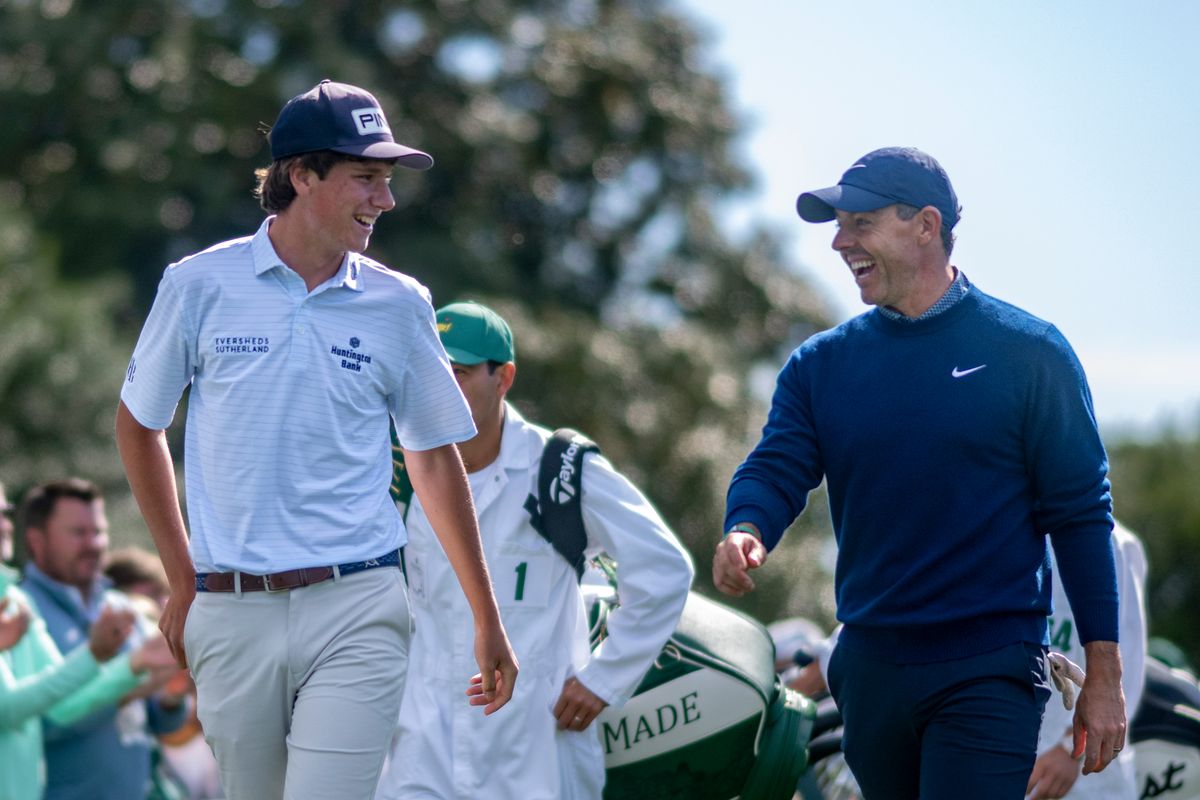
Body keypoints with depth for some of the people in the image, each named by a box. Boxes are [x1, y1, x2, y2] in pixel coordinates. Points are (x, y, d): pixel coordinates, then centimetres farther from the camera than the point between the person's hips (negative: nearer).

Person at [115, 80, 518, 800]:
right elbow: (139, 426, 14)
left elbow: (436, 459, 14)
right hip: (230, 616, 1)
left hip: (354, 610, -1)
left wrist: (488, 620, 17)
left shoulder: (399, 305, 5)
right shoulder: (202, 286, 2)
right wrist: (184, 582, 12)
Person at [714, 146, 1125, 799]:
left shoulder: (1029, 353, -3)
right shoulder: (820, 364, 9)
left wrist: (1103, 675, -6)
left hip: (988, 675, -5)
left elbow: (1079, 512, -3)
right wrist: (745, 534, -25)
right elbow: (776, 468, 0)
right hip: (869, 666, 5)